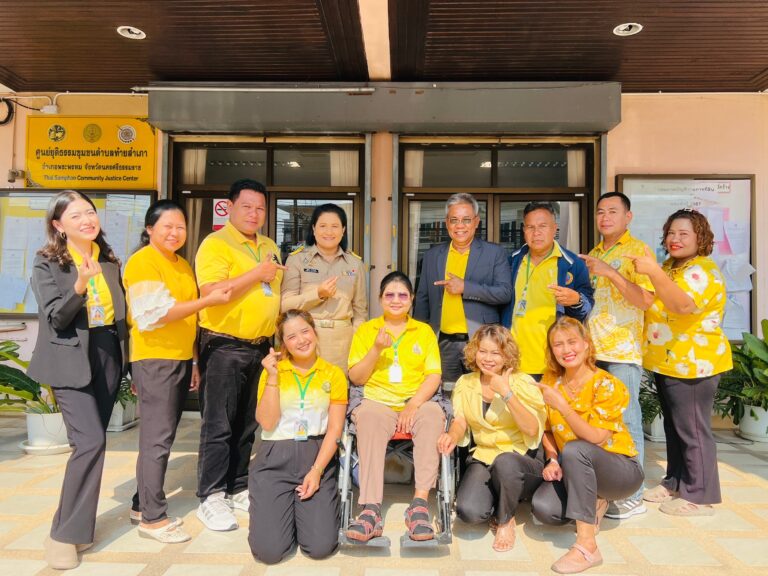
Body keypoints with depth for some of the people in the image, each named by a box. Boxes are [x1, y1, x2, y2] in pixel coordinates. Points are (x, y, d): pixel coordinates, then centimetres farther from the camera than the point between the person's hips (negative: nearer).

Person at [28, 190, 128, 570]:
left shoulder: (109, 260, 10)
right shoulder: (47, 263, -5)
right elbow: (56, 318, -14)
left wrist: (125, 356, 12)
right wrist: (80, 284, -30)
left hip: (108, 354, 5)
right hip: (72, 358, -5)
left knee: (92, 442, 11)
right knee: (91, 442, -15)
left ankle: (78, 523, 26)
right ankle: (64, 534, 0)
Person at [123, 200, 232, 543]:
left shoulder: (182, 265, 16)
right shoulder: (142, 262, -9)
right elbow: (156, 313, -19)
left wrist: (194, 361, 18)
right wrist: (208, 301, -21)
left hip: (181, 360, 8)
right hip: (154, 360, -8)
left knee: (163, 436, 13)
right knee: (157, 437, -3)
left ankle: (144, 503, 26)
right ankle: (153, 518, 7)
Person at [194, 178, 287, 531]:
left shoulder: (269, 247, 14)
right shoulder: (216, 244, -9)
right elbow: (211, 292, -23)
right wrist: (256, 274, -19)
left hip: (260, 347, 7)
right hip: (225, 346, -7)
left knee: (247, 424, 14)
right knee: (219, 425, 0)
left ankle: (238, 489, 27)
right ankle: (211, 498, 13)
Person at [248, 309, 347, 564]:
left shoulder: (333, 374, 4)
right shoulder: (272, 370, 5)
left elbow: (335, 429, -1)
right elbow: (267, 423, -5)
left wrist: (316, 471, -11)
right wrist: (272, 376, -10)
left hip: (318, 456, 0)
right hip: (275, 459, 0)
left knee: (320, 547, -12)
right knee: (268, 550, -11)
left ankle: (312, 507, 19)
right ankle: (282, 508, 20)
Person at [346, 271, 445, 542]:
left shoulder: (424, 331, 14)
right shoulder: (366, 330, 13)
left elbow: (434, 376, 5)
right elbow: (356, 378, 8)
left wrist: (413, 406, -12)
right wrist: (376, 349, -8)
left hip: (417, 402, 1)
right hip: (377, 402, 0)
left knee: (433, 415, -32)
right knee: (369, 418, -34)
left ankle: (420, 504, -31)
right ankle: (371, 510, -35)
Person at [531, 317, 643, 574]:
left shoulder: (607, 385, -18)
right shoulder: (550, 381, -3)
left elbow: (596, 439, -26)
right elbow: (547, 430, 5)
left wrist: (561, 404, -32)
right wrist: (552, 460, -12)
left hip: (621, 470, -5)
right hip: (574, 471, 5)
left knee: (574, 449, -36)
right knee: (543, 507, -24)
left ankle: (587, 545, -30)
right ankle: (593, 504, 10)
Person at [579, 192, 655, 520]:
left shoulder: (637, 250, -2)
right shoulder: (595, 254, 19)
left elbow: (646, 299, -14)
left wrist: (609, 272, -19)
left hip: (622, 350, -6)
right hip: (593, 349, 7)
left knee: (625, 420, -3)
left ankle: (632, 496, 8)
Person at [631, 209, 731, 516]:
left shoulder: (703, 270, -13)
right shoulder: (668, 268, 15)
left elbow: (683, 304, -33)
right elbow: (651, 305, 24)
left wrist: (653, 272, -43)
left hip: (693, 364, -9)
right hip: (666, 362, 9)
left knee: (692, 430, 0)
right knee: (673, 427, 17)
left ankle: (700, 496, 14)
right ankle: (676, 483, 30)